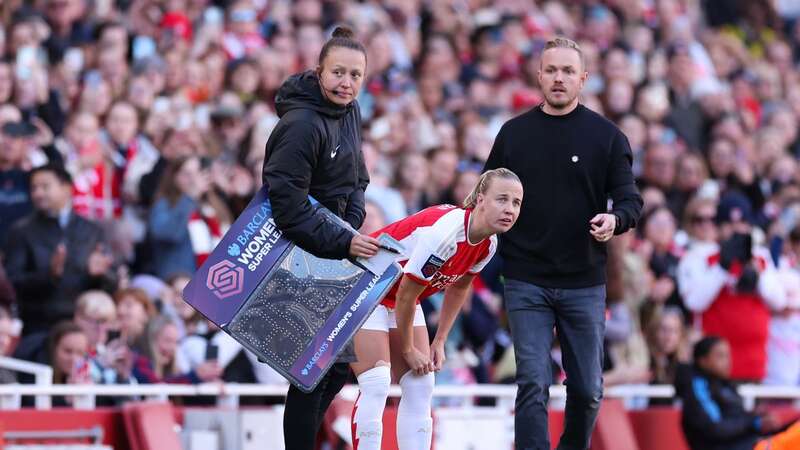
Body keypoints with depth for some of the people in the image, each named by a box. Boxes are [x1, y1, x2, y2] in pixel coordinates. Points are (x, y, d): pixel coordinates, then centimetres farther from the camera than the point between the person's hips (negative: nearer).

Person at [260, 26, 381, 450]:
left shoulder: (349, 112, 5)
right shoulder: (301, 126, -23)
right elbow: (288, 206, -26)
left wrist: (353, 224, -1)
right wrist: (343, 241, -25)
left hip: (332, 252, 9)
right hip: (300, 257, -9)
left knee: (339, 360, 15)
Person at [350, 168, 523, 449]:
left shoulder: (488, 244, -8)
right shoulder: (444, 232, -34)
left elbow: (459, 287, 12)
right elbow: (406, 295, -25)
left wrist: (439, 342, 10)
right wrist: (408, 350, -12)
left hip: (401, 298, 8)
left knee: (421, 387, 1)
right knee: (376, 387, -17)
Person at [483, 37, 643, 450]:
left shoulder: (606, 136, 2)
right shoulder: (514, 133, 6)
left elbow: (629, 199, -2)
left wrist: (615, 219, -25)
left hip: (584, 282, 0)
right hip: (526, 281, 0)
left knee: (587, 389, 6)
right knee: (532, 384, -9)